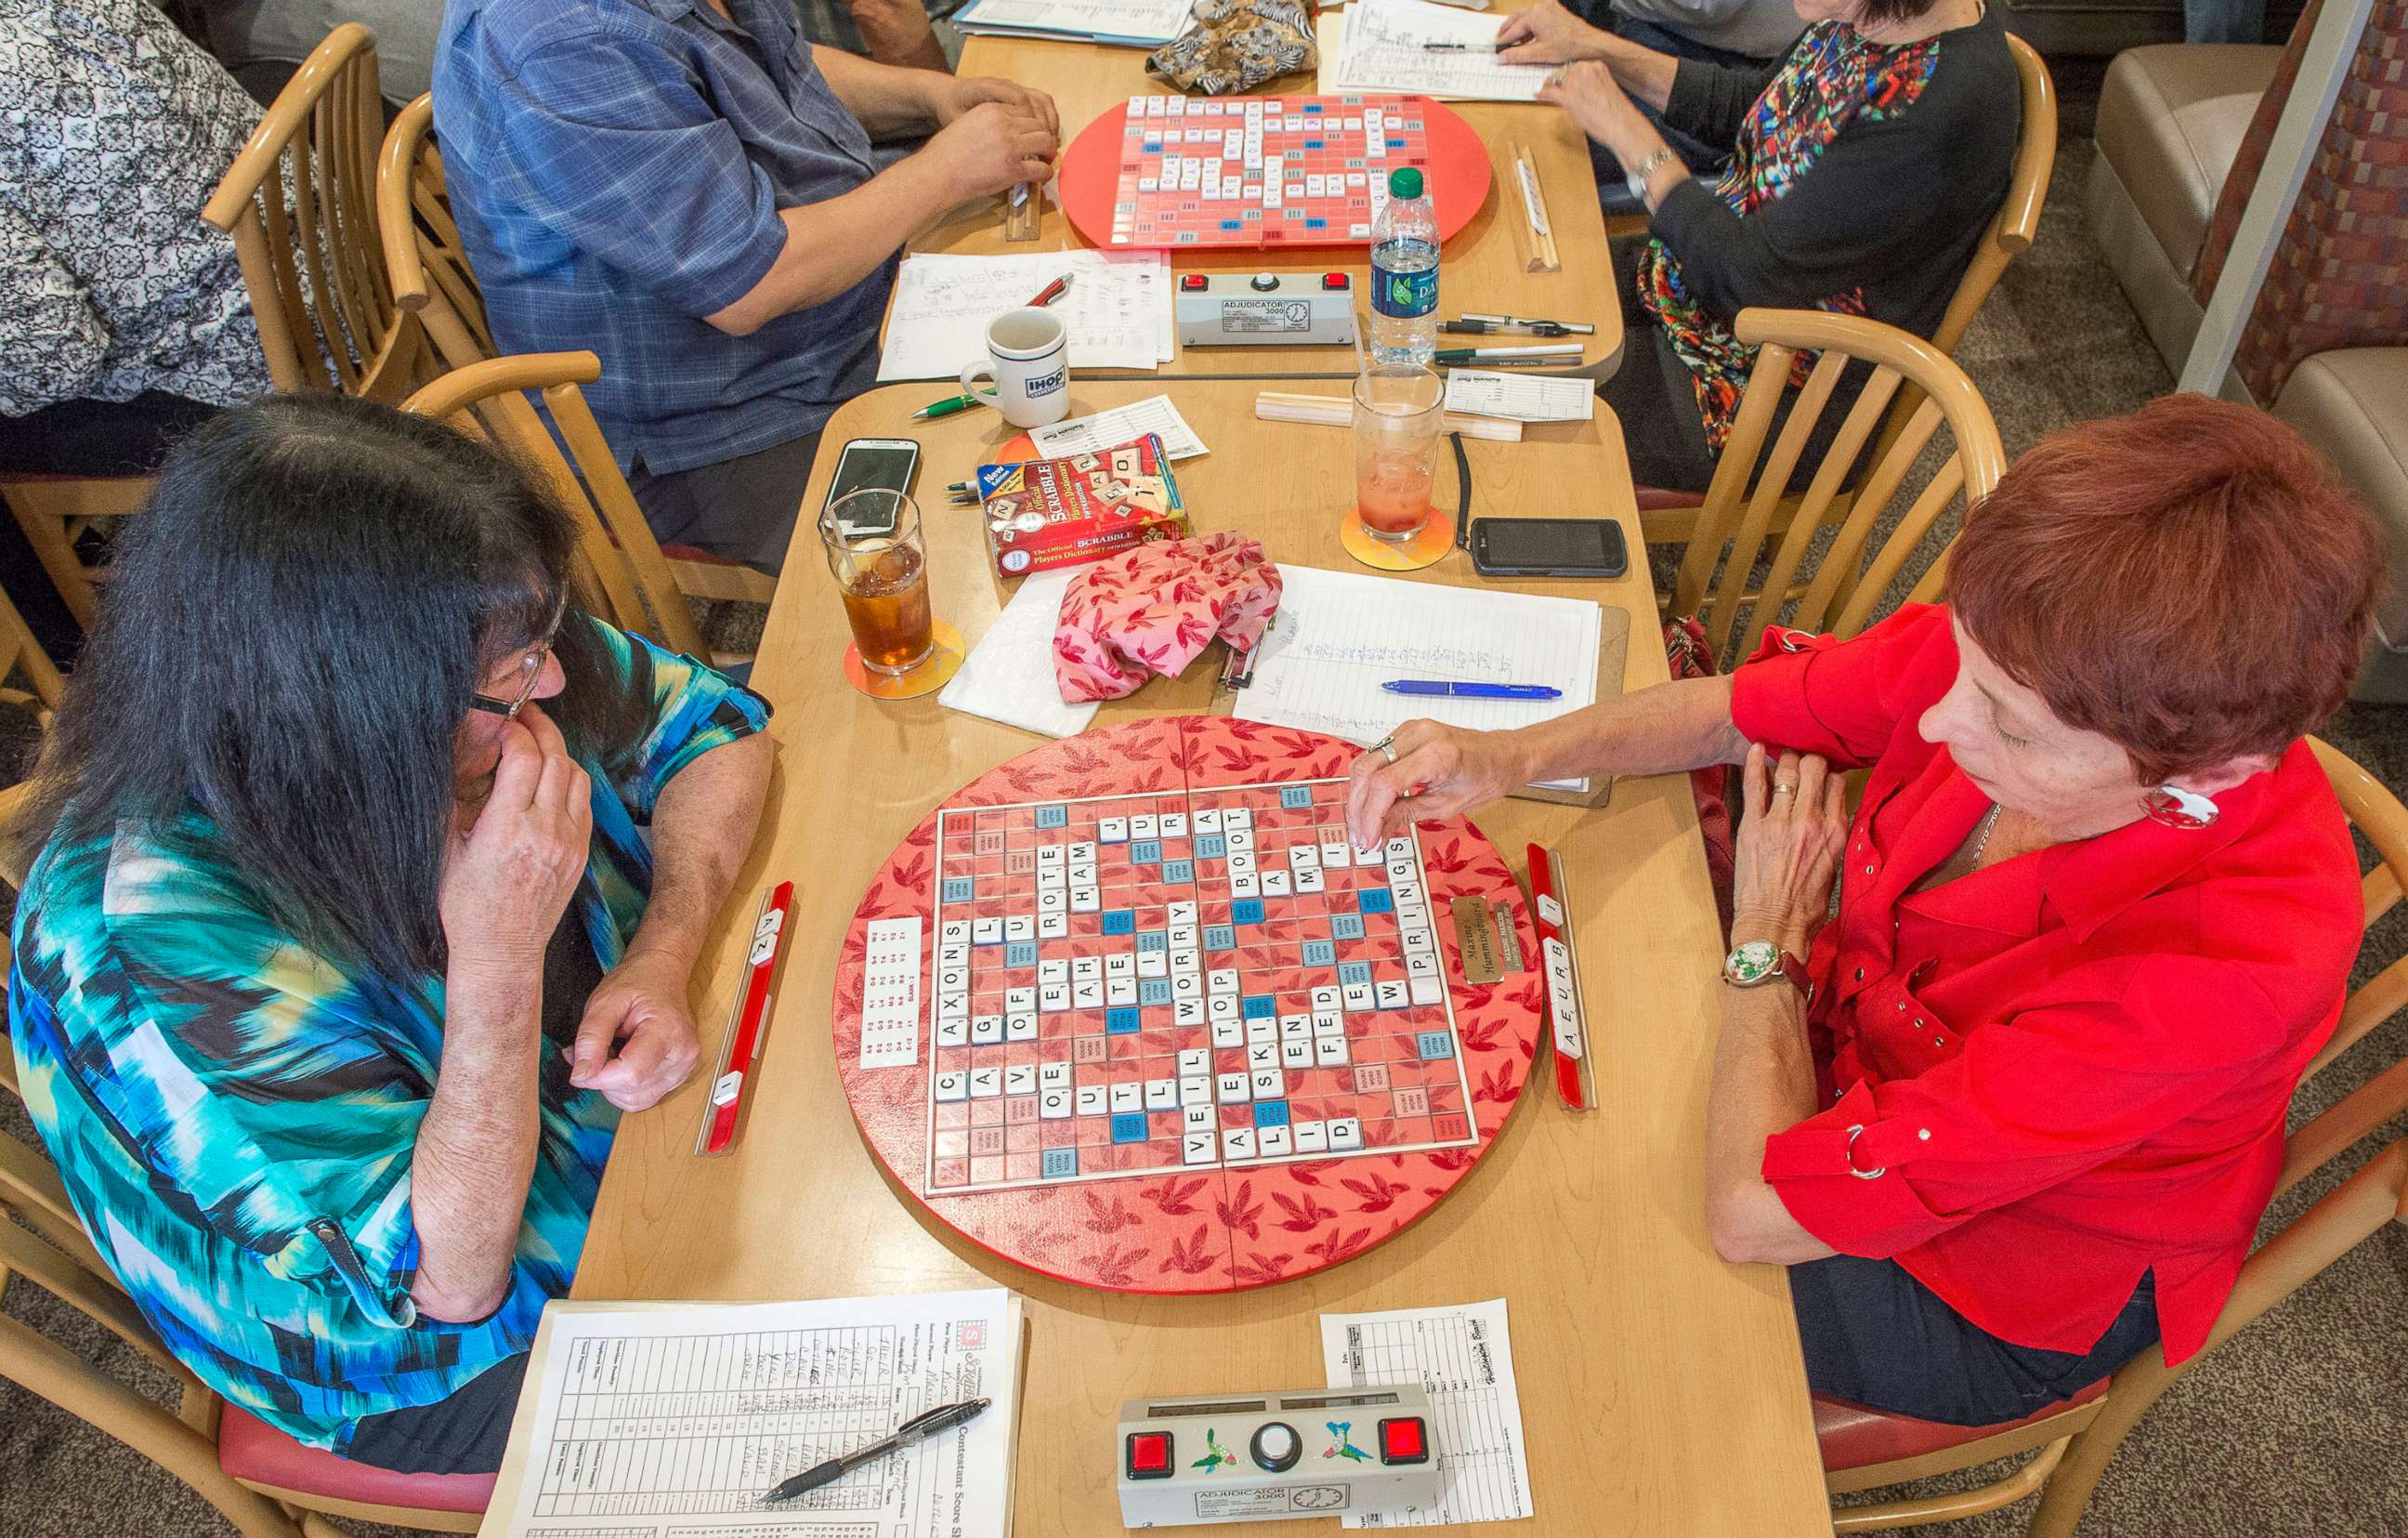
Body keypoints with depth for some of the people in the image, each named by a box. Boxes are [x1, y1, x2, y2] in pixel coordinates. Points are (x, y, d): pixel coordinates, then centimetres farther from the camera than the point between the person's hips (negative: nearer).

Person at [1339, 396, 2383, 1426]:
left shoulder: (2221, 963, -43)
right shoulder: (2020, 642, -26)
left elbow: (1753, 1211, -38)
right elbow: (1740, 713, -6)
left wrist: (1766, 935, -22)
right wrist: (1512, 757, -23)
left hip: (1976, 1302, -5)